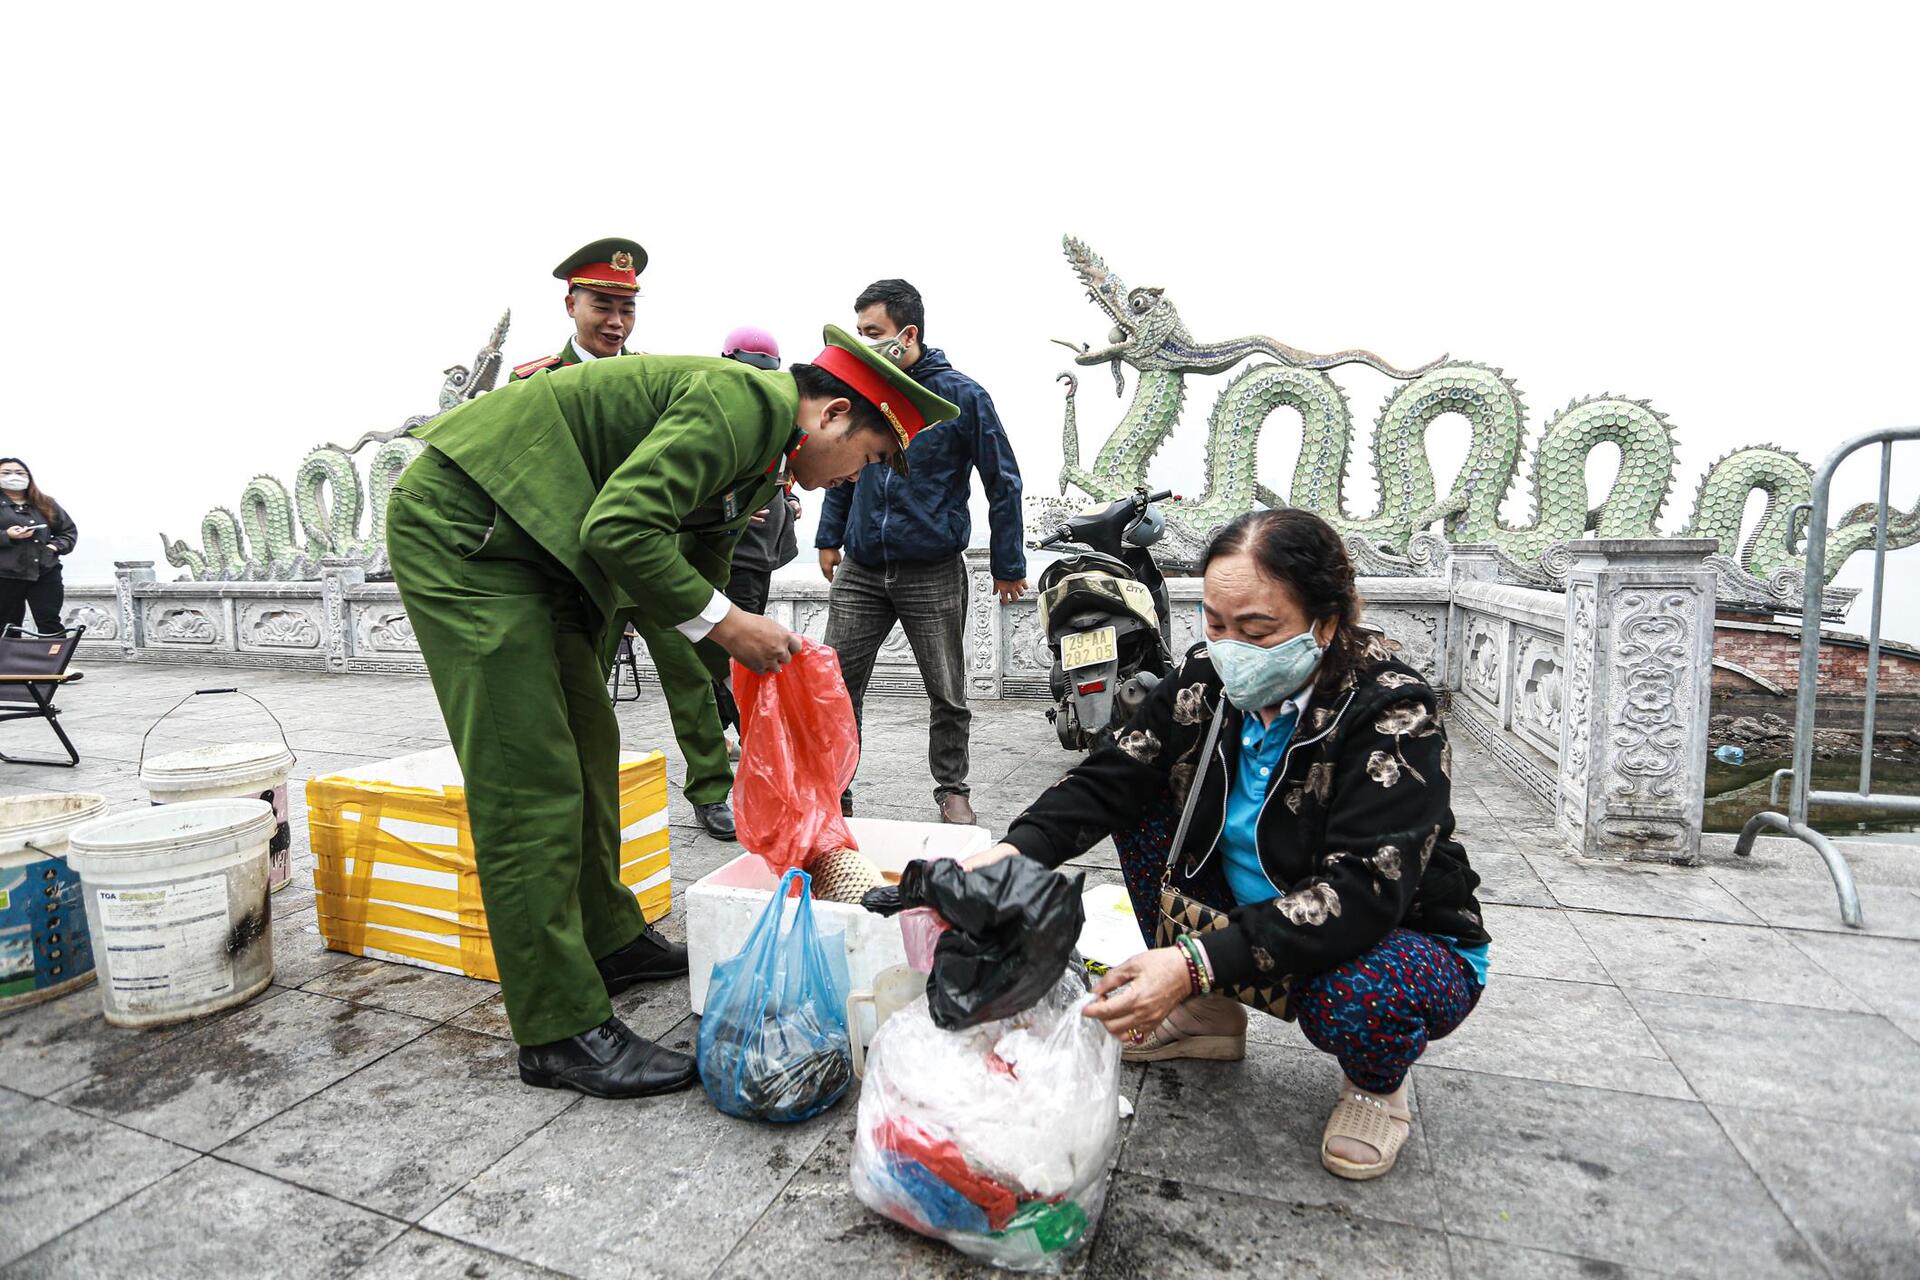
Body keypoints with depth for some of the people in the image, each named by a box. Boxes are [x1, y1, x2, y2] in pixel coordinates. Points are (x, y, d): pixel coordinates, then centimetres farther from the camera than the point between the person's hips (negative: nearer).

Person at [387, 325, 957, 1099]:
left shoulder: (761, 447, 11)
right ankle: (560, 1032, 0)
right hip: (463, 531, -10)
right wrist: (725, 623, -20)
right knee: (532, 782, -10)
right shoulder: (736, 402, -20)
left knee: (587, 746, 15)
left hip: (529, 543, 10)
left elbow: (697, 571, 20)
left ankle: (606, 939, 32)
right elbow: (619, 528, -29)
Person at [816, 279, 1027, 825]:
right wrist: (829, 537, 15)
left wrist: (1007, 565, -1)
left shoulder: (961, 394, -6)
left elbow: (1003, 482, -1)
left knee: (948, 695, 8)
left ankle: (952, 790, 26)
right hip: (860, 571, 3)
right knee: (837, 686, 3)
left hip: (934, 574, -3)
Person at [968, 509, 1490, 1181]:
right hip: (1241, 922, 5)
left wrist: (1196, 962, -44)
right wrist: (1015, 850, -31)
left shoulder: (1393, 715, -27)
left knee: (1353, 996, -38)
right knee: (1143, 807, -8)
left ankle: (1377, 1081, 3)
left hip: (1401, 939, -5)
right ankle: (1206, 1015, 9)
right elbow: (1109, 778, -12)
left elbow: (1360, 893, -35)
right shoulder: (1205, 681, -11)